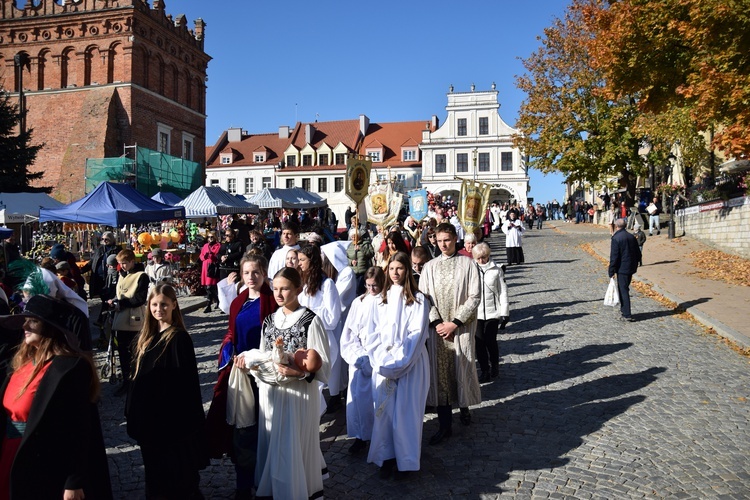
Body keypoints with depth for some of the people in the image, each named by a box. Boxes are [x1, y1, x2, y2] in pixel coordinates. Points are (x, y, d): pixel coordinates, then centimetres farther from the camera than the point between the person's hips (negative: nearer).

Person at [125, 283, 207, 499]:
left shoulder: (179, 338, -17)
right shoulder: (147, 335, 6)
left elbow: (186, 380, -18)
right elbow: (138, 375, 13)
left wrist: (185, 416, -18)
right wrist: (134, 411, 13)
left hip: (172, 416, -7)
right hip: (149, 414, 7)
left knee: (177, 470, 7)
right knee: (155, 468, 20)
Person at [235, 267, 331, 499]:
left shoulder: (311, 321, -11)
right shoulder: (270, 320, 8)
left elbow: (322, 364, -13)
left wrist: (299, 372, -28)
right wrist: (249, 361, -6)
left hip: (299, 393, -5)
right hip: (270, 392, 6)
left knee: (293, 448, 4)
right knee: (271, 446, 16)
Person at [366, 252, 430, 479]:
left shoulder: (418, 299, -5)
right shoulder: (384, 297, 10)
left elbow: (416, 334, -10)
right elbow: (377, 332, 9)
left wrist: (397, 362, -14)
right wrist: (380, 360, -5)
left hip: (410, 363, -4)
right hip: (384, 364, 4)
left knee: (404, 410, -2)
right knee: (384, 408, 4)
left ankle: (406, 460, 11)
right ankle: (387, 457, 16)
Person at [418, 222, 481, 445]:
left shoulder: (467, 264, -3)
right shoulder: (429, 267, 5)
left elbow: (475, 297, -7)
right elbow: (424, 297, 3)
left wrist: (454, 323, -13)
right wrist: (436, 322, -10)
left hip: (462, 327, -2)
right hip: (438, 328, 2)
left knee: (463, 369, 6)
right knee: (439, 373, 2)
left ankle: (464, 407, 35)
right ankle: (445, 425, 11)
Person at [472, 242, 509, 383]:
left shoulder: (497, 270, -3)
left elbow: (503, 292, 0)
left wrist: (504, 313, -3)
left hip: (492, 312, -2)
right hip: (476, 312, 2)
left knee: (490, 341, 1)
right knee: (479, 342, 4)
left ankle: (494, 366, 25)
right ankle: (484, 370, 17)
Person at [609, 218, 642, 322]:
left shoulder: (616, 238, -15)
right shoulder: (632, 237, 8)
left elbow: (614, 256, -16)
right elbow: (638, 253, 13)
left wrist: (611, 271, -11)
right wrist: (635, 264, 22)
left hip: (622, 268, -7)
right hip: (631, 267, 7)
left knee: (623, 290, -2)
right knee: (624, 288, 21)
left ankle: (627, 315, -2)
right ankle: (623, 309, 33)